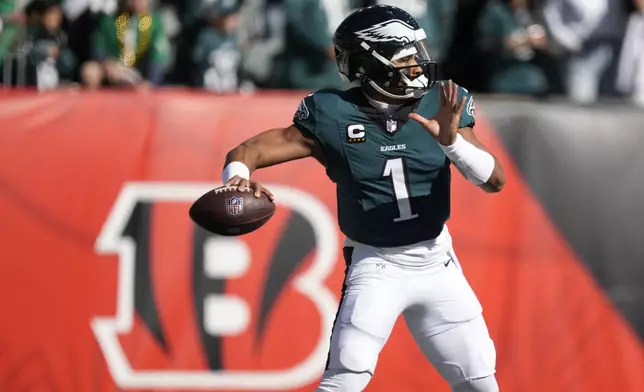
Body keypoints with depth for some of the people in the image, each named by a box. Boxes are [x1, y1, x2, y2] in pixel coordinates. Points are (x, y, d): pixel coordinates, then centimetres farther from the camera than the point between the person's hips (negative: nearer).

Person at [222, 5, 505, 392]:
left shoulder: (441, 107, -7)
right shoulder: (334, 116, -14)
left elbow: (496, 181, -11)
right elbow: (245, 152, -12)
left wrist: (451, 141, -29)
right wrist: (237, 180, -36)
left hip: (436, 262, 4)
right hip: (375, 266, -4)